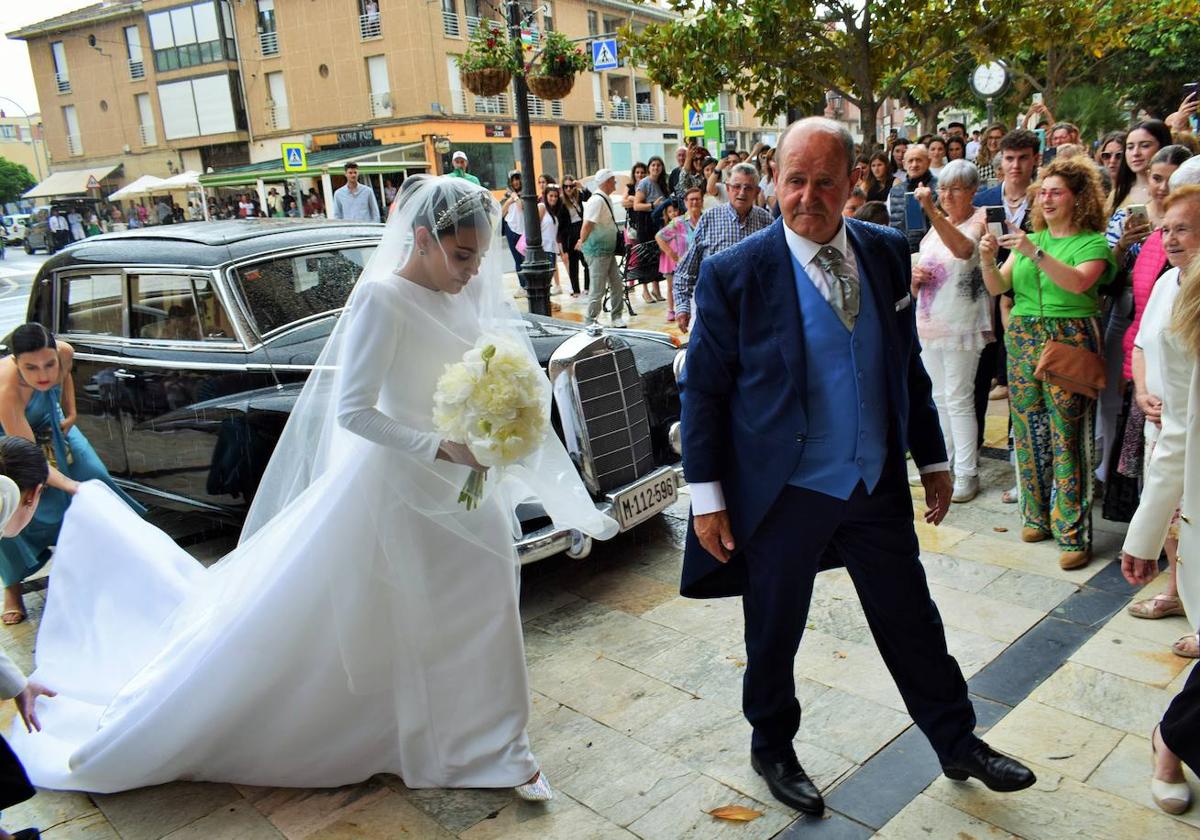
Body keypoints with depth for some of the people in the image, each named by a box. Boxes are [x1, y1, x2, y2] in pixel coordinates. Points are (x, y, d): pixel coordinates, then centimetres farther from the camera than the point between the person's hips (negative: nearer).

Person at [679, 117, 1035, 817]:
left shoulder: (888, 253, 0)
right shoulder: (735, 274, -13)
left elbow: (908, 365, 9)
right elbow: (703, 390, -9)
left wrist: (933, 459, 12)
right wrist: (708, 497, -10)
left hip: (878, 485, 4)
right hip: (782, 494, -3)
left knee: (914, 624, 18)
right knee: (774, 636, 15)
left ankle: (959, 745, 41)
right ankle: (773, 750, 41)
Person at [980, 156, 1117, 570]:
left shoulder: (1093, 242, 0)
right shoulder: (1029, 237, 14)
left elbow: (1078, 282, -19)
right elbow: (997, 287, 7)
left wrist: (1034, 252, -24)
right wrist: (988, 260, -11)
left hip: (1070, 341, -5)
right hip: (1022, 338, 5)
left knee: (1067, 437, -6)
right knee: (1028, 430, 6)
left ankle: (1074, 534, 0)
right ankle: (1038, 514, 21)